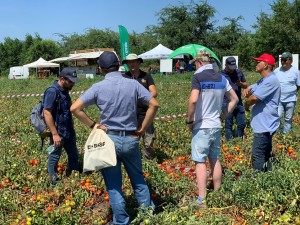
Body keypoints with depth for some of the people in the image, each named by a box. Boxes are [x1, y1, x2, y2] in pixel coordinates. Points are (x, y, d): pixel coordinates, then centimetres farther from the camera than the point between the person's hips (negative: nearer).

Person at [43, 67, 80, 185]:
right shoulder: (52, 91, -20)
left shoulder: (64, 91, 7)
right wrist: (55, 134, -24)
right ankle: (55, 182, 20)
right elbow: (47, 113, -23)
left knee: (74, 155, 16)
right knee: (54, 157, 7)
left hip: (69, 131, 9)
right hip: (58, 132, -9)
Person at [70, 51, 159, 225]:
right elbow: (154, 104, -3)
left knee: (114, 185, 9)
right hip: (131, 139, 2)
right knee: (138, 180, 19)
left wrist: (93, 125, -2)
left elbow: (75, 108, -11)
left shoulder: (98, 87, -7)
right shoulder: (133, 84, -2)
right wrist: (143, 129, 3)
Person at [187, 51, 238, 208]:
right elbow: (234, 99, 13)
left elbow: (193, 100, -25)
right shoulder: (221, 78, 7)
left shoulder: (198, 77, -13)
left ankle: (202, 200, 1)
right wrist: (223, 116, 14)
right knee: (215, 160, 15)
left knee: (200, 162, 0)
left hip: (201, 126, -6)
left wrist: (189, 120, -12)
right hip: (216, 126, 6)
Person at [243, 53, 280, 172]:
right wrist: (247, 90, -8)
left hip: (265, 125, -11)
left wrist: (247, 104, -1)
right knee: (266, 155, 17)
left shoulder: (271, 80, -19)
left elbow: (254, 98, -23)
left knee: (258, 155, -9)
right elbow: (251, 92, 17)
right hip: (263, 124, 11)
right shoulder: (263, 80, 16)